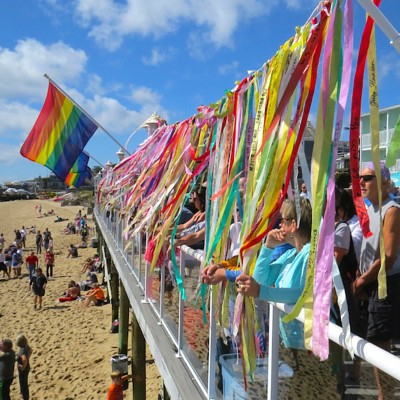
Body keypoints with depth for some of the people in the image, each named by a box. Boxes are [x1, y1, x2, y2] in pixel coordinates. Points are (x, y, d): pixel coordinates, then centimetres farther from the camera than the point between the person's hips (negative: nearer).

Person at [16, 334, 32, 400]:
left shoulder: (22, 351, -33)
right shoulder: (26, 346, -6)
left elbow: (24, 360, -52)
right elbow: (30, 351, 17)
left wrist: (23, 367, -33)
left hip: (23, 371, -9)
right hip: (26, 368, 9)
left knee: (23, 388, 8)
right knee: (25, 386, 26)